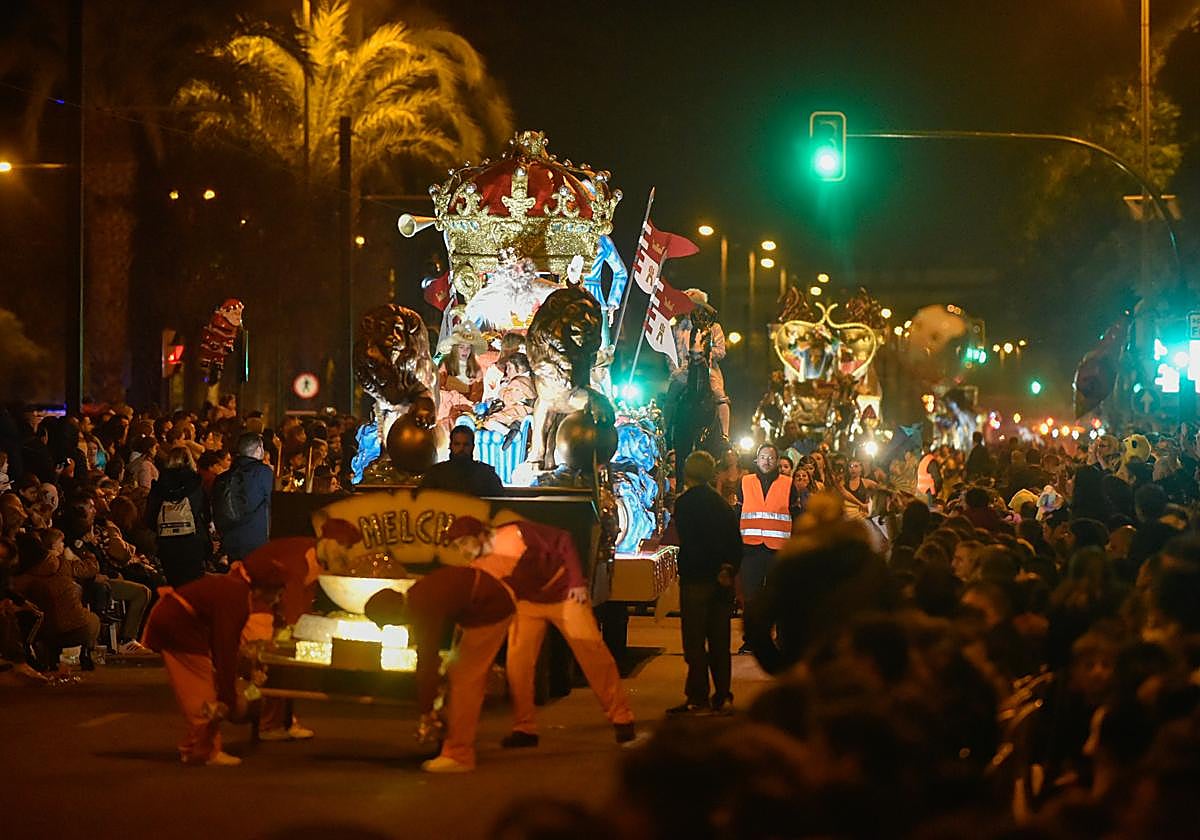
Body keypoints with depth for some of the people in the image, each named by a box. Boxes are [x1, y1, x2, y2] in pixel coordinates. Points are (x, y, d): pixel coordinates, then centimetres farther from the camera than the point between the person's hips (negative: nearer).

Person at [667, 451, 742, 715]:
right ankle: (722, 697, 13)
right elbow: (737, 542, 9)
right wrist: (729, 569, 7)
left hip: (695, 579, -6)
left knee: (695, 642, -3)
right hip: (722, 581, 6)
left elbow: (687, 542, -12)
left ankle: (698, 698, -4)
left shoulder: (684, 502, -9)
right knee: (719, 641, 11)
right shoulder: (722, 503, 10)